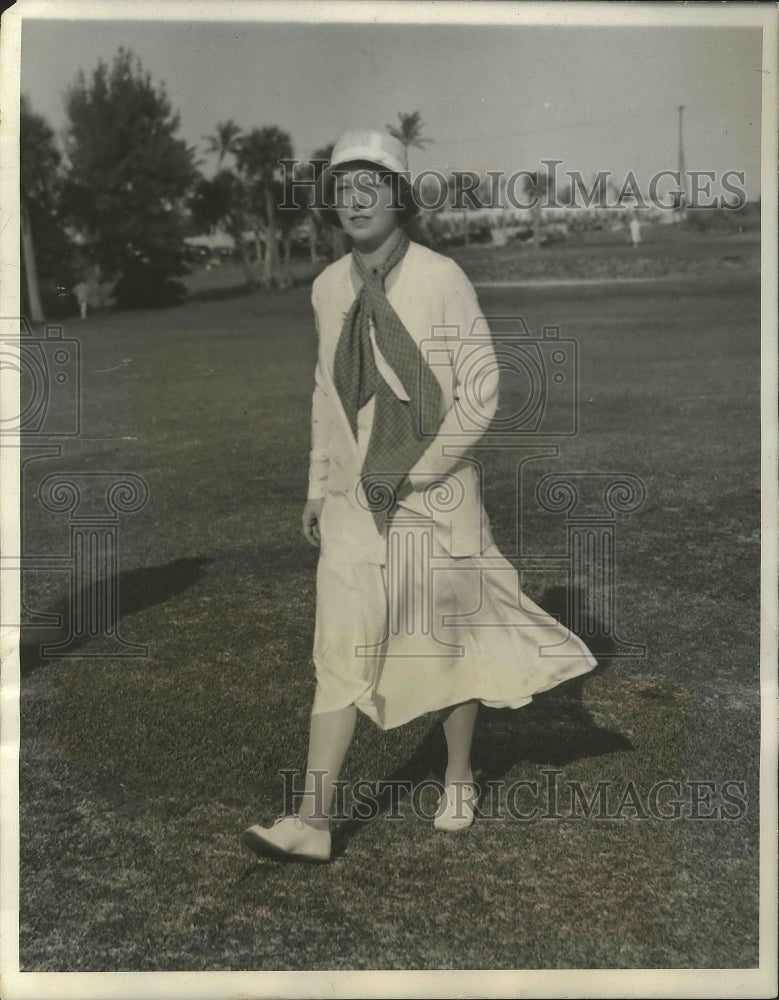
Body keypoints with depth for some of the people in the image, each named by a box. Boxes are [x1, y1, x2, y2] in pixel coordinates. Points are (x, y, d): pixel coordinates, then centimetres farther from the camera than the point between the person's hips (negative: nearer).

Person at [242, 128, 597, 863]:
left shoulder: (441, 279, -11)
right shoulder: (328, 288, 5)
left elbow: (481, 392, -11)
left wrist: (414, 472, -13)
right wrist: (318, 488, 14)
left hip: (436, 498, -3)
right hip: (355, 503, 4)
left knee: (448, 644, 12)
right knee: (339, 653, -2)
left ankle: (458, 780, 34)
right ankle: (311, 822, 2)